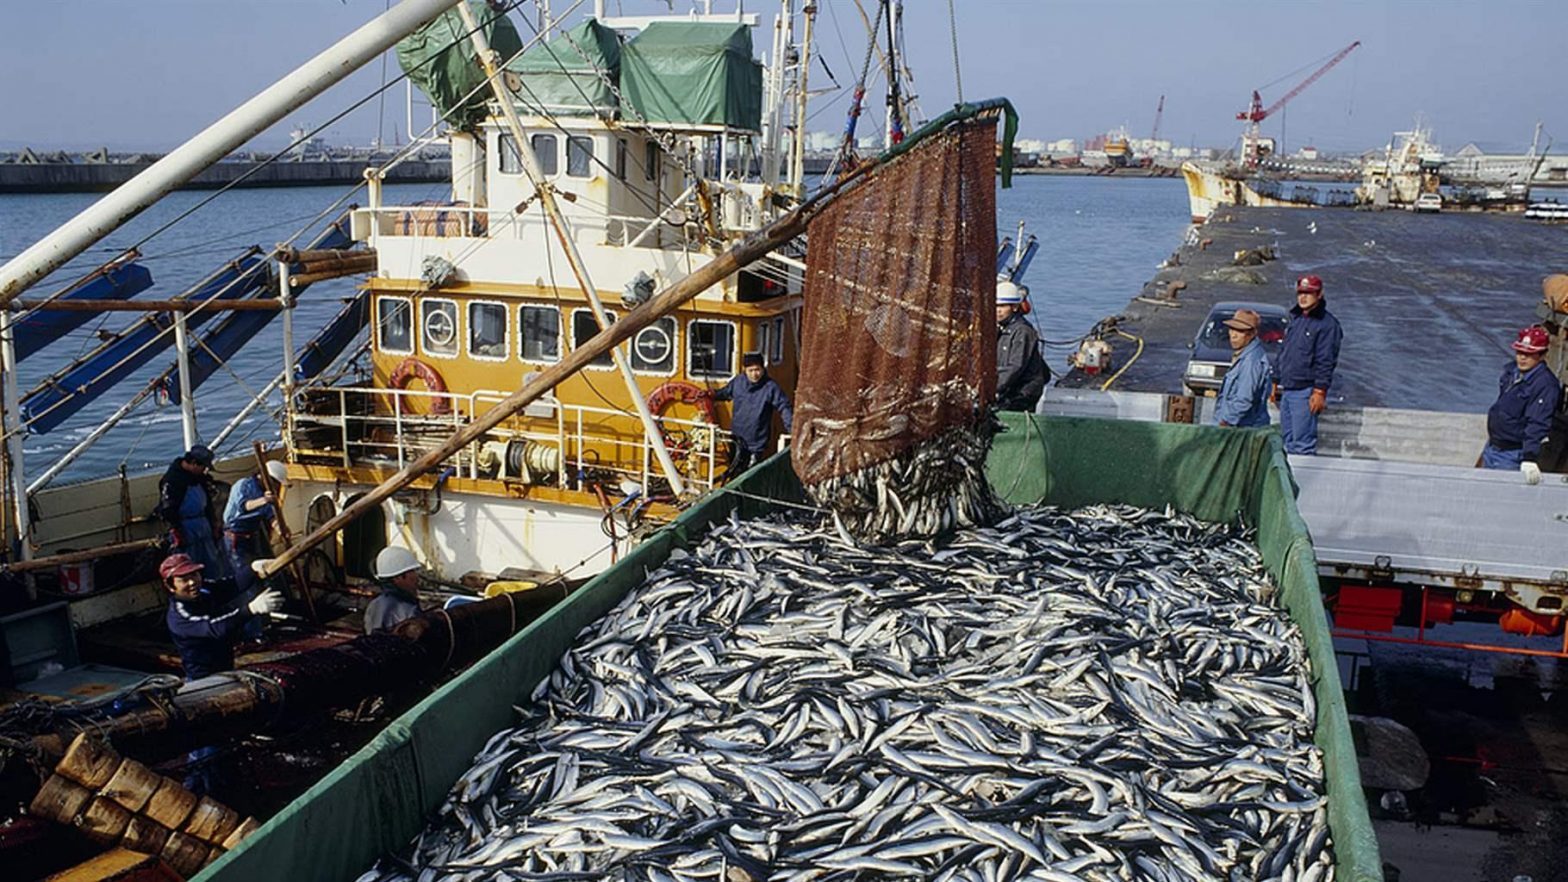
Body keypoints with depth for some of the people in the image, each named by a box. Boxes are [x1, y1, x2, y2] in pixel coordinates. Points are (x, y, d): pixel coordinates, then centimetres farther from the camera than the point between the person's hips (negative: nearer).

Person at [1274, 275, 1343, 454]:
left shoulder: (1327, 323, -8)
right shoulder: (1295, 319, 17)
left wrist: (1320, 392, -19)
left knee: (1303, 443, -9)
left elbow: (1326, 361, -14)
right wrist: (1277, 383, 19)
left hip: (1306, 391, -8)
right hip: (1287, 390, 8)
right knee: (1287, 440, 12)